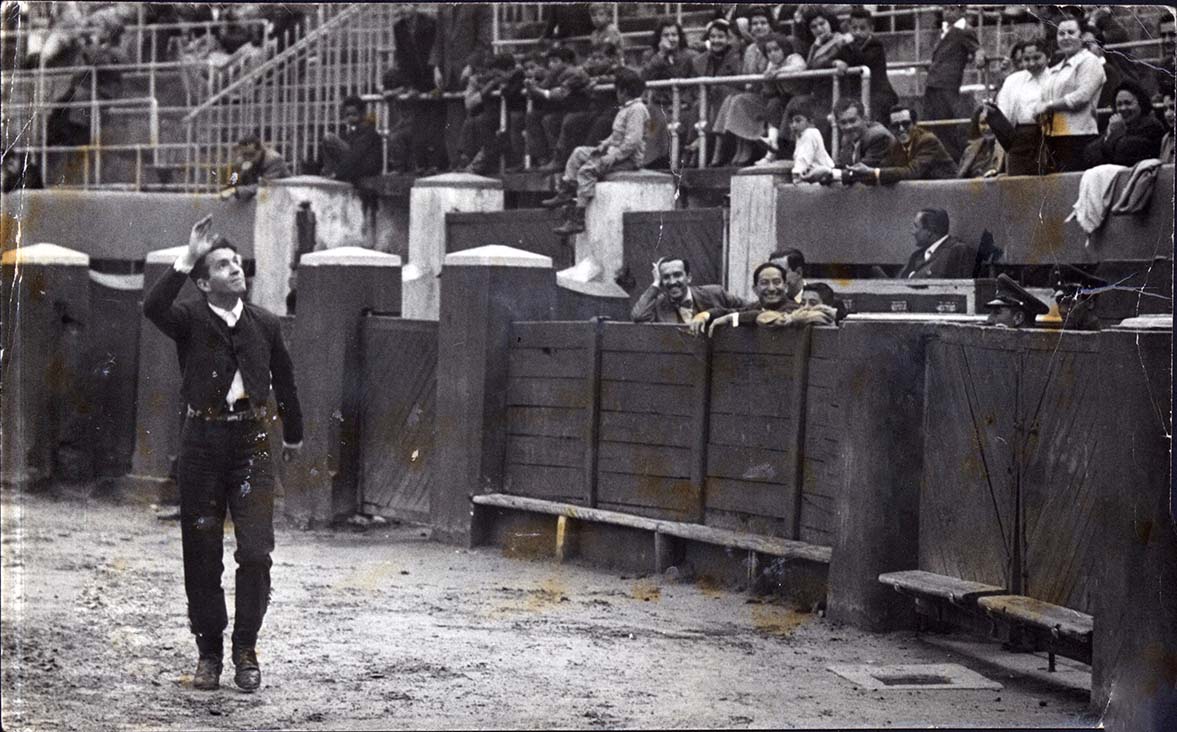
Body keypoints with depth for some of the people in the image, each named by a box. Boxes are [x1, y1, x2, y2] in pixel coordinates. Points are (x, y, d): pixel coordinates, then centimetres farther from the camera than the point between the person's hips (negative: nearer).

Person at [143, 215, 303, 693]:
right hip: (202, 442, -1)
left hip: (251, 442, 1)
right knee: (202, 555, 4)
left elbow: (284, 382, 19)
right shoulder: (190, 320, -3)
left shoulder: (265, 325, 5)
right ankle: (209, 652, 16)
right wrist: (187, 260, -30)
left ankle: (246, 650, 5)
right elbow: (153, 309, -26)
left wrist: (293, 434, 31)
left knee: (255, 551, -9)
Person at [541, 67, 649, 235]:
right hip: (616, 151, 11)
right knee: (579, 153, 14)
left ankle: (577, 220, -27)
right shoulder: (626, 109, 17)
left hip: (630, 158, -11)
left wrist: (612, 158, -22)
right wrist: (604, 145, 7)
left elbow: (632, 142, -24)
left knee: (587, 170, -24)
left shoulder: (637, 110, -17)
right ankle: (565, 193, 5)